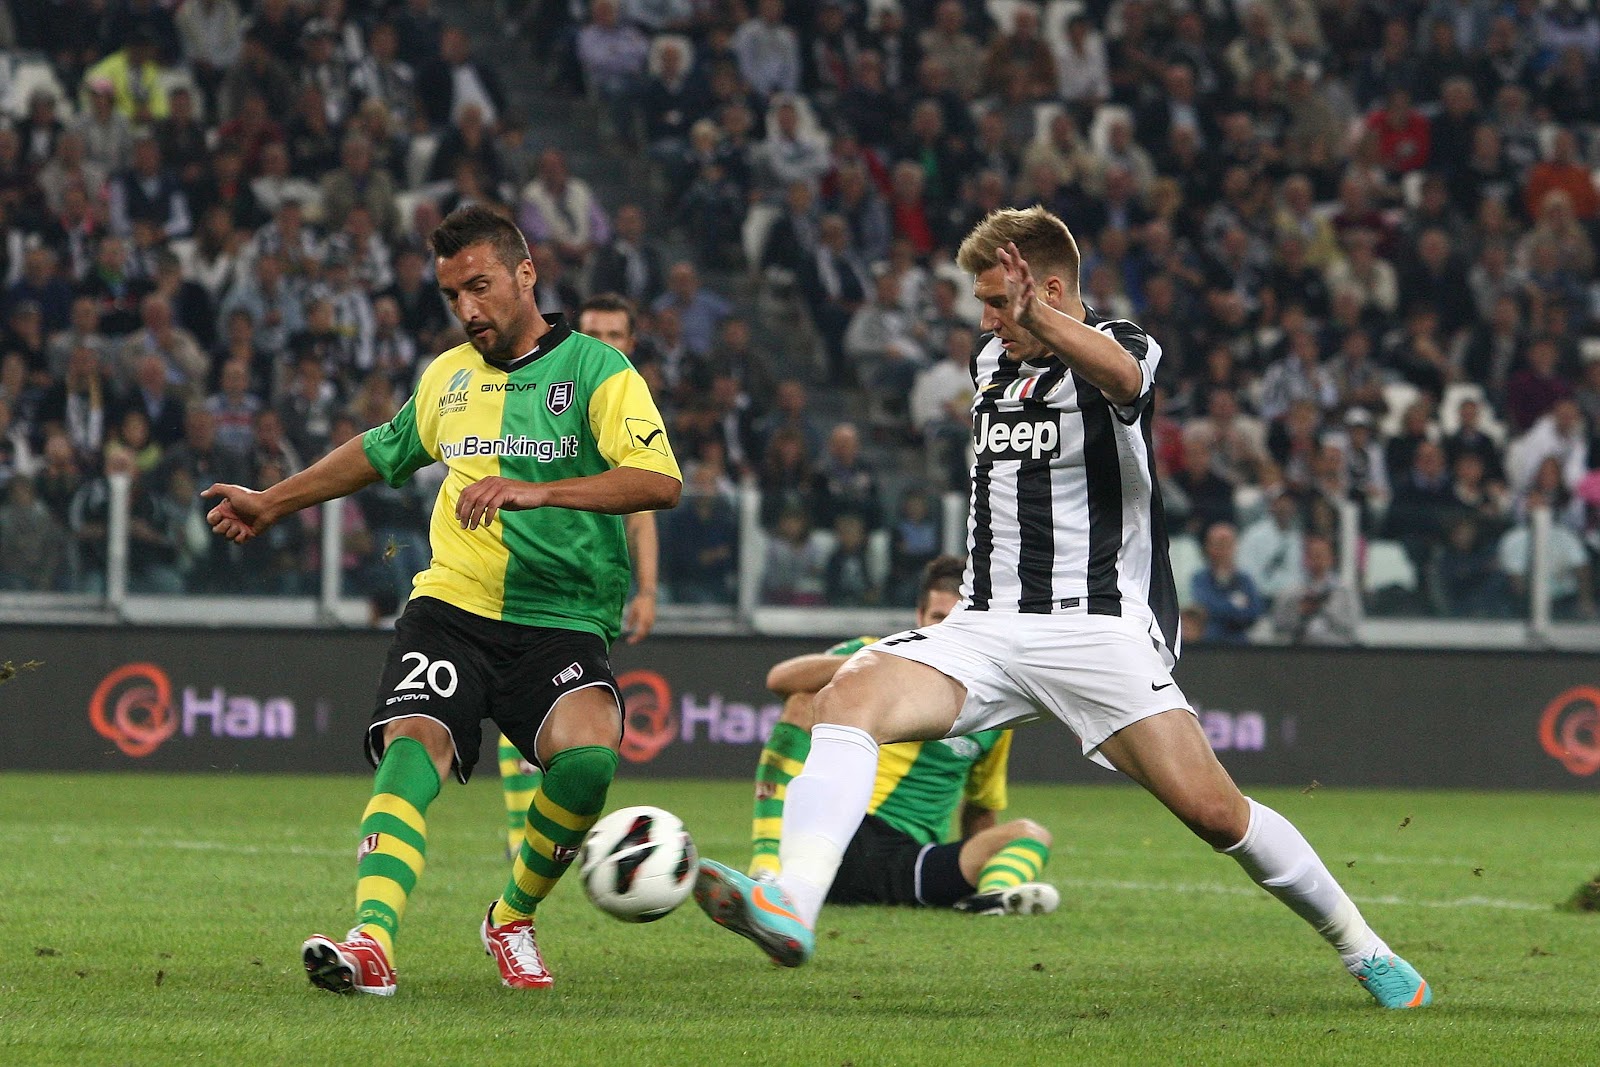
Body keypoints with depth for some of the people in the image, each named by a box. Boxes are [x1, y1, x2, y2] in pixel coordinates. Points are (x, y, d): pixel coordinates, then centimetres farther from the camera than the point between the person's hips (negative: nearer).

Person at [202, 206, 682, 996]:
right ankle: (372, 942, -40)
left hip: (562, 624, -3)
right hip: (451, 606, 3)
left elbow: (659, 481, -16)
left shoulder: (596, 370, -1)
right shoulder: (446, 377, 17)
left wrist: (536, 491, -27)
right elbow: (382, 451, 38)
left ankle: (513, 919, 0)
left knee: (588, 756, -28)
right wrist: (272, 503, 43)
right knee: (412, 745, -24)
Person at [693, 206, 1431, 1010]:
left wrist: (1039, 317, -52)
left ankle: (1362, 950, 10)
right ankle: (792, 905, -41)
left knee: (1211, 809, -13)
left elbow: (1122, 376, -34)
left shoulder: (1112, 348, -6)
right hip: (985, 629, 5)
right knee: (850, 695, -23)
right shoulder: (992, 362, 16)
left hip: (1100, 629, -5)